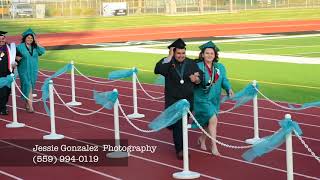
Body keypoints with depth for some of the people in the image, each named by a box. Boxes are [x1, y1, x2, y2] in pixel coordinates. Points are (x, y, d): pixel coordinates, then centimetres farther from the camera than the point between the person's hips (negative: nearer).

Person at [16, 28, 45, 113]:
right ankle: (30, 106, -12)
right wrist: (16, 57, -23)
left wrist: (36, 42, -8)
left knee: (31, 86, 11)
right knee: (28, 87, -11)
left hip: (33, 71, 4)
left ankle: (27, 103, 26)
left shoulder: (35, 47, 7)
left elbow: (42, 51, -8)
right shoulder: (20, 47, -4)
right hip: (24, 71, -4)